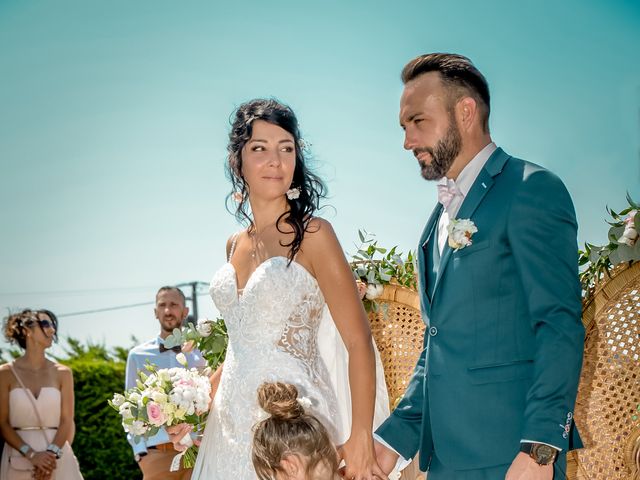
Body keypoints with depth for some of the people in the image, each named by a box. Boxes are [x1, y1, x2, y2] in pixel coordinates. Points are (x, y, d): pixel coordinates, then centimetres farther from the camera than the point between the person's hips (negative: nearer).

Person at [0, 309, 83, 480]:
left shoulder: (62, 373, 7)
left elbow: (67, 421, 1)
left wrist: (51, 454, -14)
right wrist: (31, 454, -14)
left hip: (57, 458, 1)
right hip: (19, 460, -1)